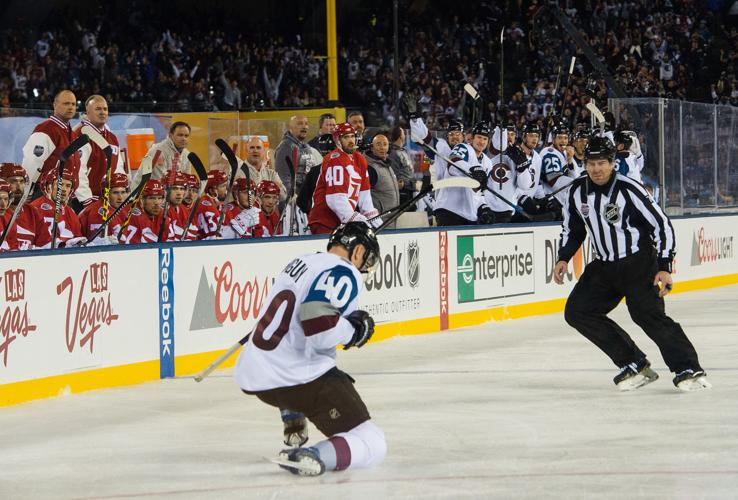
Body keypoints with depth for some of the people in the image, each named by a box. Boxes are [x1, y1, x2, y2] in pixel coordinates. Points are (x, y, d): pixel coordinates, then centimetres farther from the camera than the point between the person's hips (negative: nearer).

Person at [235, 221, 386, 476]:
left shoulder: (301, 262, 16)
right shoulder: (344, 273, -10)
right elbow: (319, 323, -26)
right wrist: (355, 330, -9)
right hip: (296, 378, -9)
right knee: (372, 445, -9)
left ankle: (293, 424, 40)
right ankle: (309, 457, -31)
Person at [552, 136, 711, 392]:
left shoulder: (629, 189, -18)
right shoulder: (577, 192, -1)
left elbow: (662, 224, -15)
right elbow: (572, 228, 17)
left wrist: (665, 267, -19)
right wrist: (563, 258, 3)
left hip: (639, 261, -7)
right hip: (605, 266, 7)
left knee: (647, 313, -23)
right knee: (577, 311, -3)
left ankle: (688, 369, -17)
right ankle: (635, 366, -2)